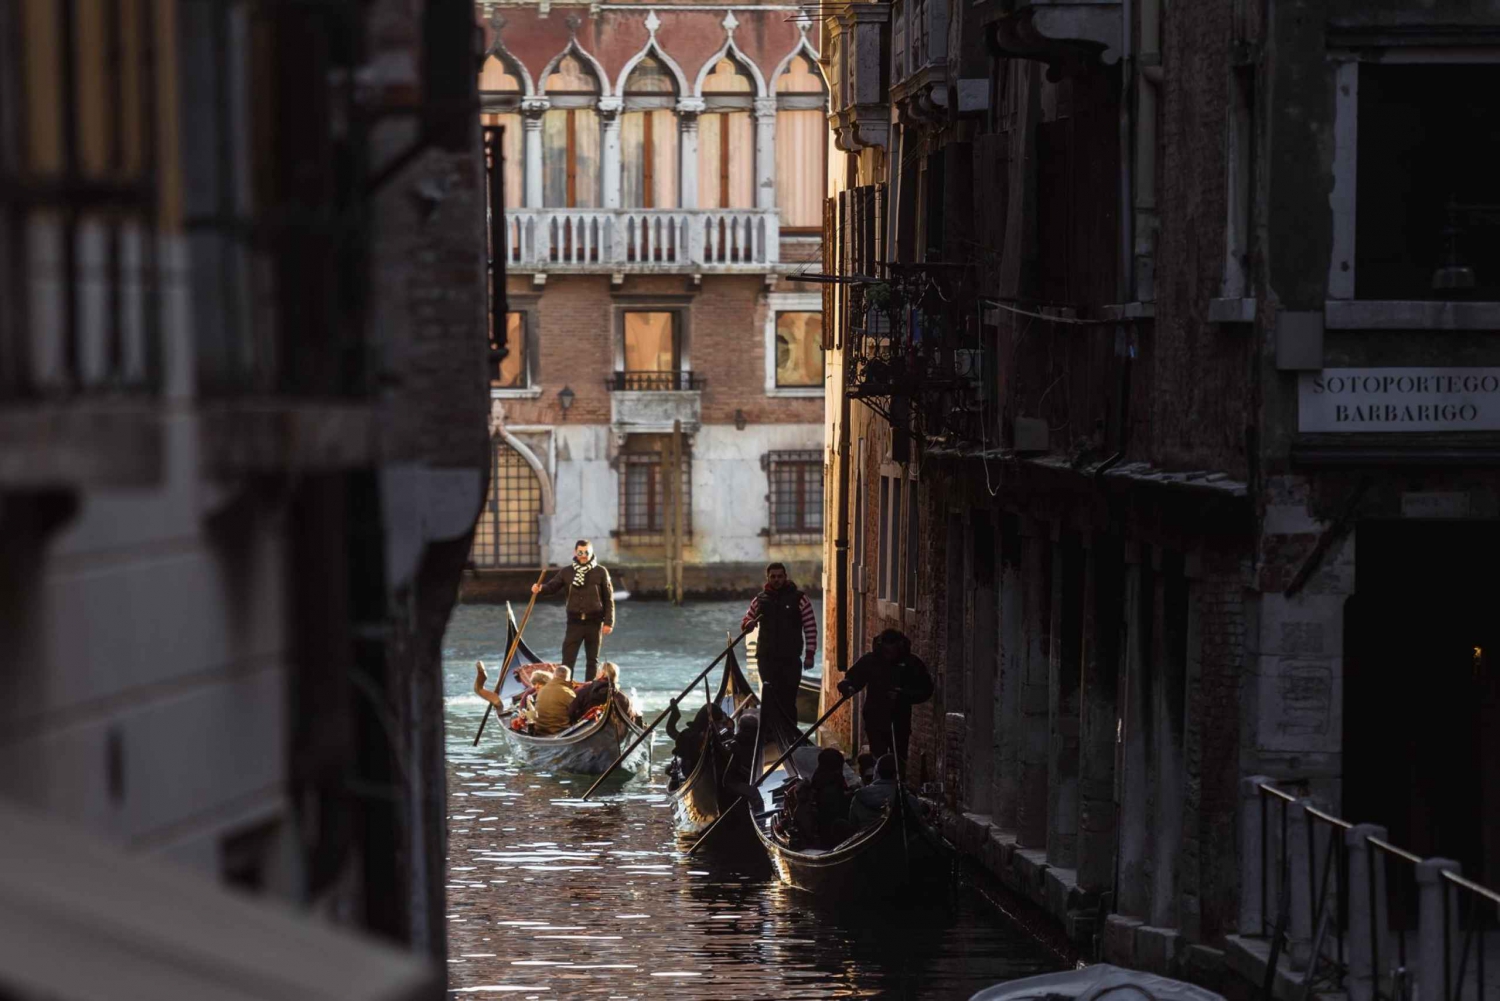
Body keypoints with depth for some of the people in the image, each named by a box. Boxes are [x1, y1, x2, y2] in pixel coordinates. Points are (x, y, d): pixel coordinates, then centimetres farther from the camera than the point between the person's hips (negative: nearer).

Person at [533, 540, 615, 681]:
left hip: (594, 622, -1)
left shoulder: (600, 572, -1)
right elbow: (552, 586, 6)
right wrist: (540, 588, -18)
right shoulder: (566, 572, 4)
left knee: (593, 659, 9)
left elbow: (609, 599, 0)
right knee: (568, 659, -4)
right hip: (574, 622, 1)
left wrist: (608, 622, -5)